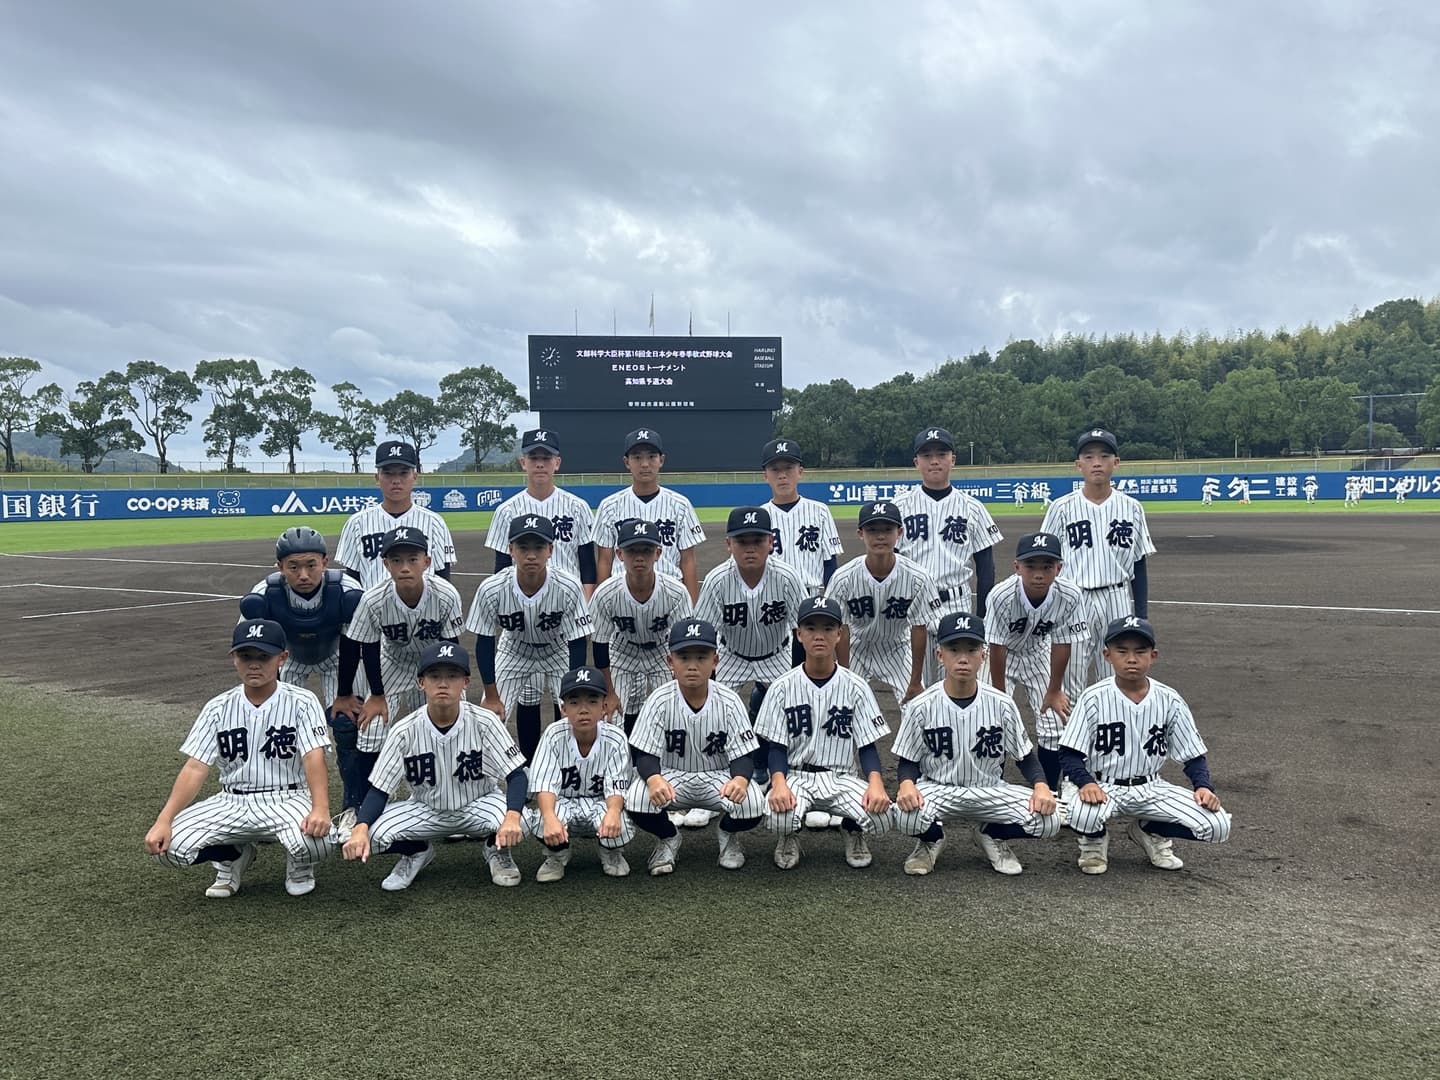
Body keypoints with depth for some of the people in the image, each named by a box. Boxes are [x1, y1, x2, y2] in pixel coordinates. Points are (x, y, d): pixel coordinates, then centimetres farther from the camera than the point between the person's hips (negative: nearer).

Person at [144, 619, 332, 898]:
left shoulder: (302, 702, -8)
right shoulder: (218, 708, 1)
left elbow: (314, 758, -20)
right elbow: (195, 768, -4)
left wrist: (320, 808, -37)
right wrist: (163, 820, -19)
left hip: (288, 800, -3)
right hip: (233, 803, 3)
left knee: (313, 840, -34)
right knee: (169, 845, -19)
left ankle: (299, 866, 7)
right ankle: (233, 855, 14)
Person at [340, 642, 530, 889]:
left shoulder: (484, 722, -21)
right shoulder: (404, 731, -17)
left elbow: (517, 776, -21)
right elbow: (379, 790, -14)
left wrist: (512, 816, -42)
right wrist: (360, 829, -35)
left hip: (480, 804, -1)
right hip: (426, 811, 2)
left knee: (514, 828, -34)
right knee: (371, 834, -25)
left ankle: (497, 849, 5)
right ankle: (418, 851, 10)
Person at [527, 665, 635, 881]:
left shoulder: (615, 739, -16)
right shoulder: (554, 736, -16)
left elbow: (616, 788, -19)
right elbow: (544, 785, -22)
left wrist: (613, 812, -43)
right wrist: (550, 818, -43)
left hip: (601, 804, 0)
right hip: (563, 804, 0)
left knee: (619, 822, -33)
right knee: (542, 818, -33)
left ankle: (612, 854, 7)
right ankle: (557, 856, 4)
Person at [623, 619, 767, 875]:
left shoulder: (728, 701, -13)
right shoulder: (660, 701, -14)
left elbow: (744, 755, -13)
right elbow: (645, 755, -15)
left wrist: (740, 779, -38)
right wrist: (654, 779, -40)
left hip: (718, 777, 0)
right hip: (671, 776, 0)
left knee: (752, 804, -30)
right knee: (636, 801, -31)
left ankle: (728, 834, 10)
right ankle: (668, 837, 7)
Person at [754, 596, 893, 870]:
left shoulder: (855, 687, 0)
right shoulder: (783, 687, -1)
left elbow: (867, 746, -1)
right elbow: (776, 747, -2)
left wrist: (875, 782, -21)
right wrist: (779, 783, -23)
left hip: (842, 778, 1)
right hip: (795, 775, -1)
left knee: (880, 814, -28)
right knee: (779, 817, -33)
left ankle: (852, 830, 11)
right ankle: (789, 836, 7)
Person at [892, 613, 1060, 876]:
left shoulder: (1001, 704, -8)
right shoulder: (921, 707, -11)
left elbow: (1025, 756, 1)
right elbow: (908, 761, -4)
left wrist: (1041, 785, -19)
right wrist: (907, 783, -27)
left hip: (990, 791, 2)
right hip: (937, 790, -1)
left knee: (1048, 820, -21)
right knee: (906, 816, -35)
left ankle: (991, 835, 11)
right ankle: (931, 840, 5)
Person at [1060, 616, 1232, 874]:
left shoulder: (1170, 701, -4)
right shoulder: (1094, 699, -12)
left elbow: (1193, 756, 3)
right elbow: (1069, 755, -11)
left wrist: (1204, 786, -16)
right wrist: (1086, 782, -30)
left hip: (1150, 788, 3)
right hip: (1102, 787, -3)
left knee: (1218, 826, -16)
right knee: (1082, 815, -38)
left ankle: (1150, 831, 14)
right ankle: (1095, 840, 4)